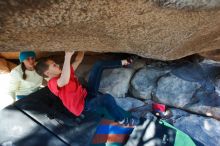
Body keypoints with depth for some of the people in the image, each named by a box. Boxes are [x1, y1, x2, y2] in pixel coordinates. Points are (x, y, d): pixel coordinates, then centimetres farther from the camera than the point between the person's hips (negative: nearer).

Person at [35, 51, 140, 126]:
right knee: (107, 98, -36)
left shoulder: (62, 74, 9)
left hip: (87, 93, 9)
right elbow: (65, 81, -44)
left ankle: (123, 62, 7)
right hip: (84, 105, -8)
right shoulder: (52, 83, -18)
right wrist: (67, 57, -49)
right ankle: (123, 120, -10)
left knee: (99, 65, 5)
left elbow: (78, 60, 11)